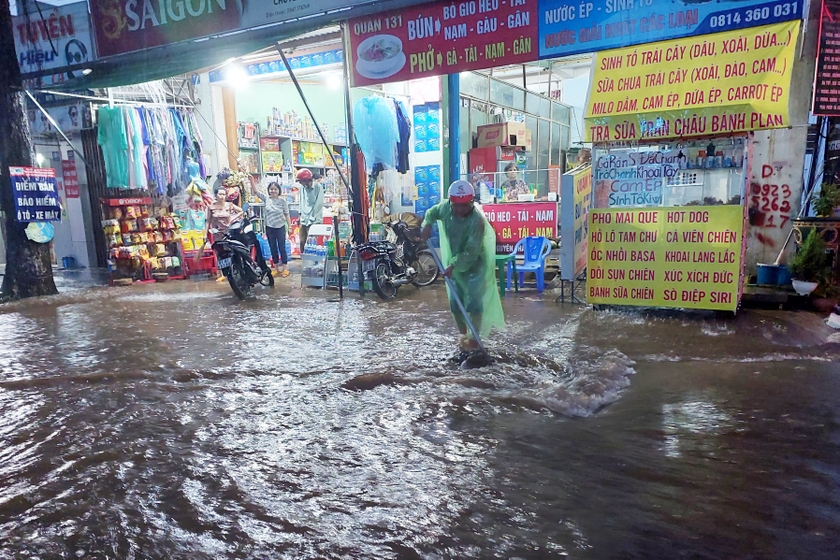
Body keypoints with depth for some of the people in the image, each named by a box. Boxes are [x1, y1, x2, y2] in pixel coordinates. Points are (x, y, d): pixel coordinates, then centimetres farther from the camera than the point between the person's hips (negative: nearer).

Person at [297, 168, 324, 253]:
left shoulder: (318, 187, -9)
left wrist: (311, 219, -14)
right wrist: (301, 215, 16)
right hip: (304, 220, 6)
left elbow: (319, 204, -12)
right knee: (302, 242, 6)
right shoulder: (302, 187, 8)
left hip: (314, 221, -5)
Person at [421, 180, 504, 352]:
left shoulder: (477, 221, -29)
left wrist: (453, 266, -34)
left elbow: (471, 253, -31)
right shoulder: (445, 207, -12)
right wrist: (427, 225, -8)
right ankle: (463, 335, 29)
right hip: (455, 262, 6)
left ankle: (474, 338, 9)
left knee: (473, 303, -6)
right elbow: (431, 212, 12)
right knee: (455, 303, 11)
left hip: (475, 265, -6)